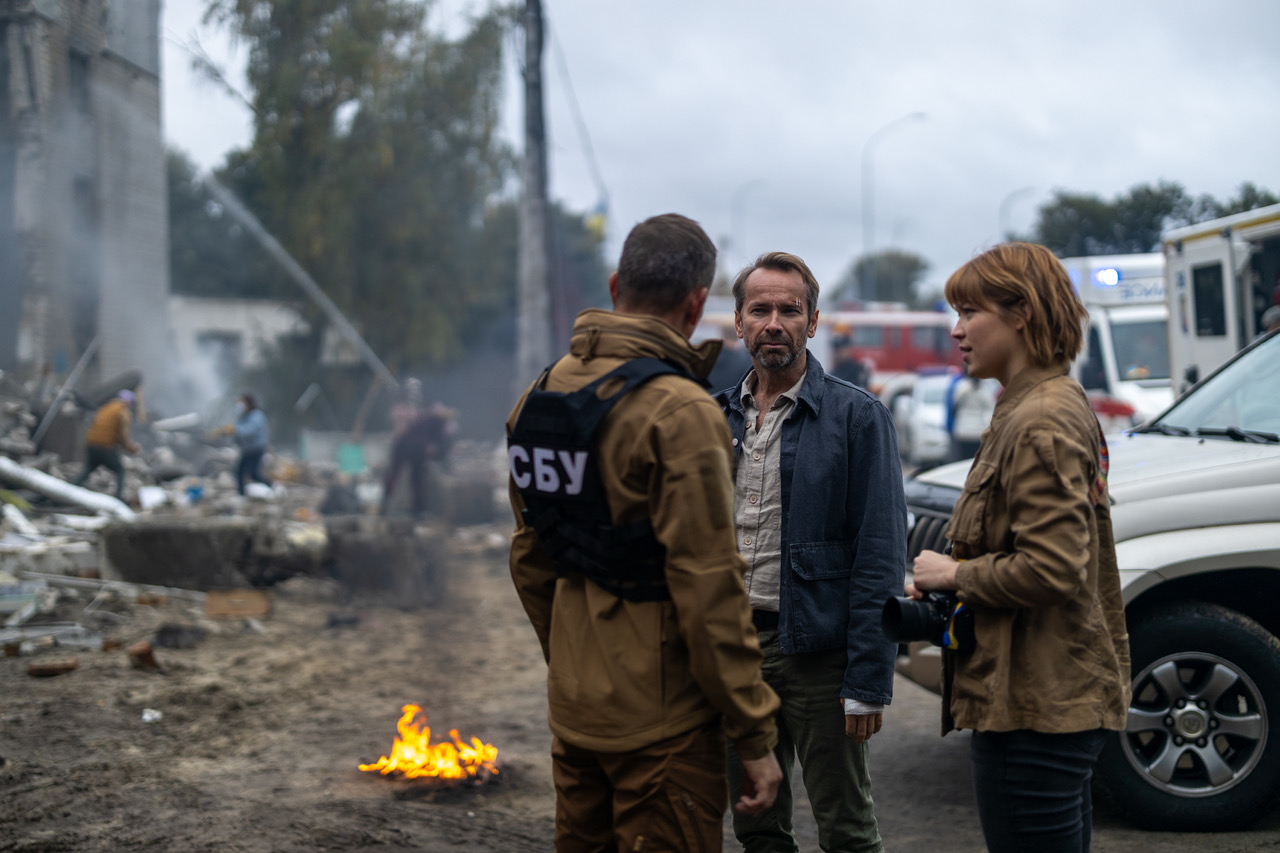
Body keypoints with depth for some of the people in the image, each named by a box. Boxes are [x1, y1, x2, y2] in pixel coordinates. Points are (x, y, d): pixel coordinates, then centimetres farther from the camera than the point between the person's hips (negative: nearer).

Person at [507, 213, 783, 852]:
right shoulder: (681, 413, -18)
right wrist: (754, 734, -13)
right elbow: (708, 588, -20)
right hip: (660, 716, -8)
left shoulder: (541, 394, 7)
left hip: (572, 706, 8)